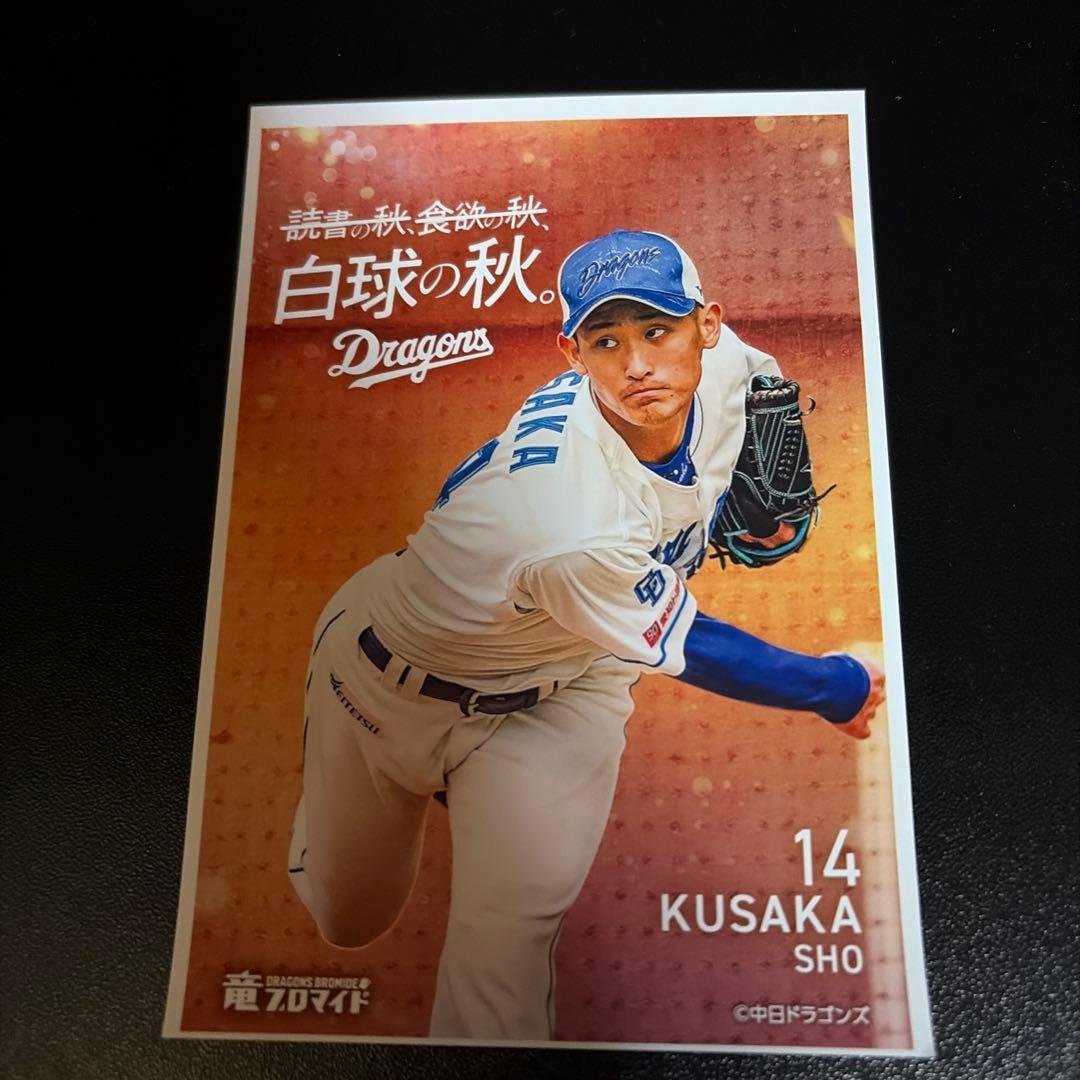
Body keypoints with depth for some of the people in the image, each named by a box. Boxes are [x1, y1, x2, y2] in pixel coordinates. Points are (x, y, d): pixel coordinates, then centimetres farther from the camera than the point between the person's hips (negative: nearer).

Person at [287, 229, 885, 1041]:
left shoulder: (725, 365, -22)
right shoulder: (575, 523, -42)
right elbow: (684, 648, -24)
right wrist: (834, 689, -10)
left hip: (562, 684, 4)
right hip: (395, 678, -3)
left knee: (511, 923, -16)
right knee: (349, 921, 21)